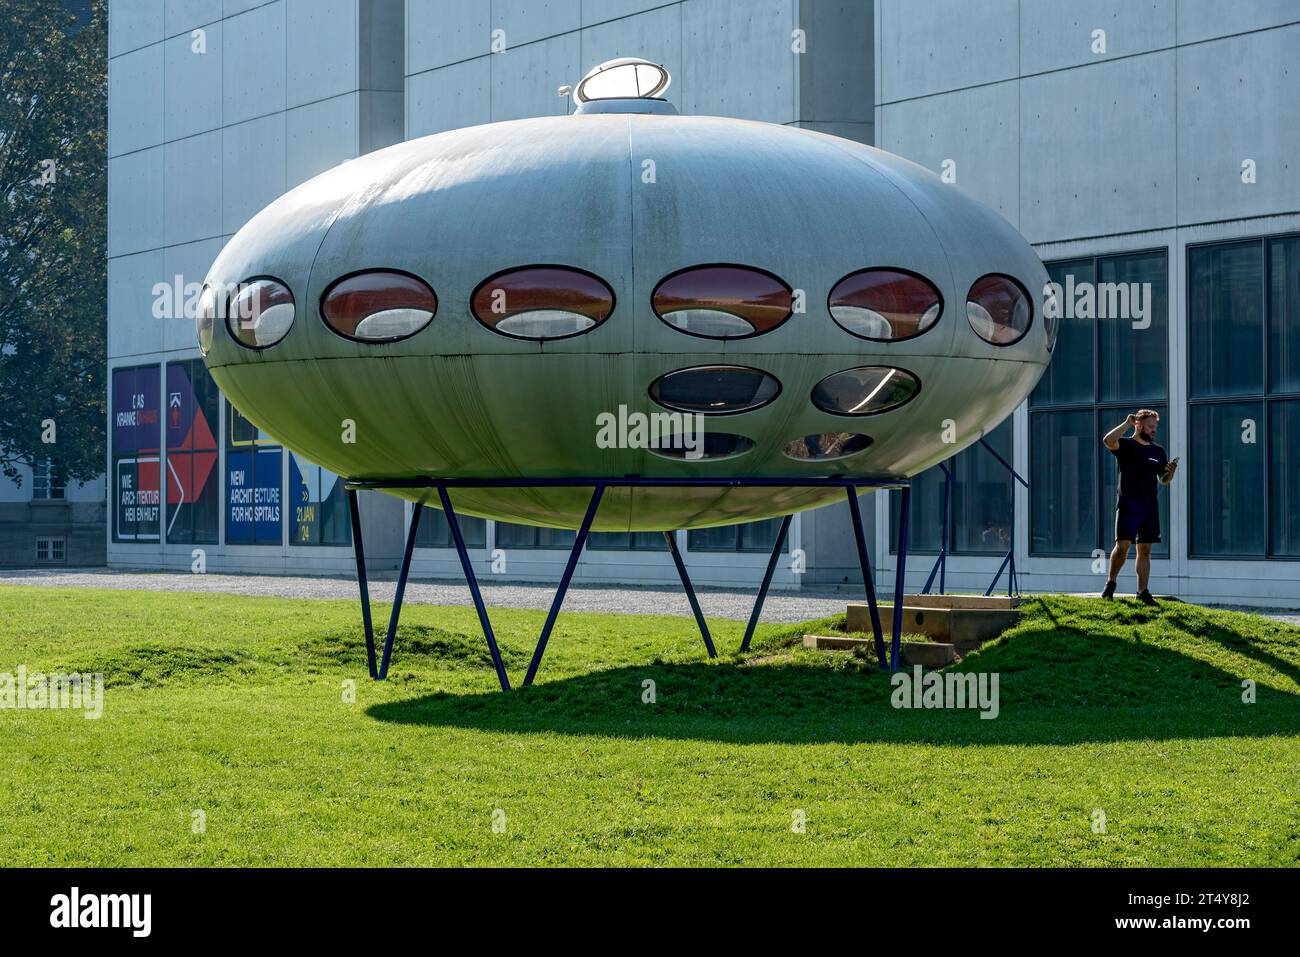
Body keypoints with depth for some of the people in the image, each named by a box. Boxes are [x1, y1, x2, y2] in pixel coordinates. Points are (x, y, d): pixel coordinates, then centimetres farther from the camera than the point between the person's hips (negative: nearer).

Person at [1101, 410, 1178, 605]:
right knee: (1123, 545, -14)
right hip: (1128, 506, -5)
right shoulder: (1126, 445, -1)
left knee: (1145, 550, 6)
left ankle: (1142, 592, 10)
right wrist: (1127, 423, -16)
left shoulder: (1158, 451, 15)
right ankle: (1111, 583, 5)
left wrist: (1171, 472, -2)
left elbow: (1163, 480, 21)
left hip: (1150, 508, 5)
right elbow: (1108, 441, -24)